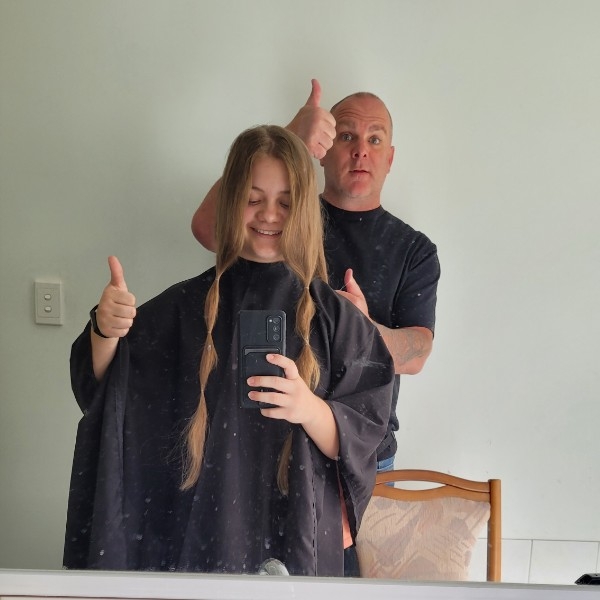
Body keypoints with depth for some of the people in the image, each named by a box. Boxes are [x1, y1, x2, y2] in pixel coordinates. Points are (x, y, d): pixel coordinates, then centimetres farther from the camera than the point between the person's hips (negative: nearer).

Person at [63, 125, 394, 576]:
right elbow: (103, 390, 1)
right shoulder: (188, 305, -2)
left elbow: (358, 441, -7)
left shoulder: (334, 315, -5)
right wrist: (105, 331, -19)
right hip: (196, 530, 1)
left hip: (295, 534, 0)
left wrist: (308, 408, -27)